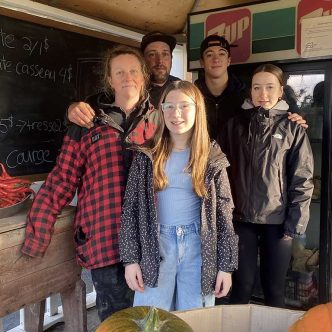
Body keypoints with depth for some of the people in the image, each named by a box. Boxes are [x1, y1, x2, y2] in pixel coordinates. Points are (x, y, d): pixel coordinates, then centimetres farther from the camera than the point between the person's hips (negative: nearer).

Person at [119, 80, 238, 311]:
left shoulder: (212, 158, -1)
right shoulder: (147, 156, -1)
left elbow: (223, 212, 0)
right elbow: (131, 208, 0)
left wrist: (226, 265, -2)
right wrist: (130, 258, -4)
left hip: (198, 247, 0)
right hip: (155, 244, 0)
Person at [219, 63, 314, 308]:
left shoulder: (293, 127, -2)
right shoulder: (235, 124, 5)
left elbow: (302, 179, -3)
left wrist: (295, 222, -7)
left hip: (277, 219, -1)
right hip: (241, 217, 1)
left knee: (274, 288, 11)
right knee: (242, 286, 10)